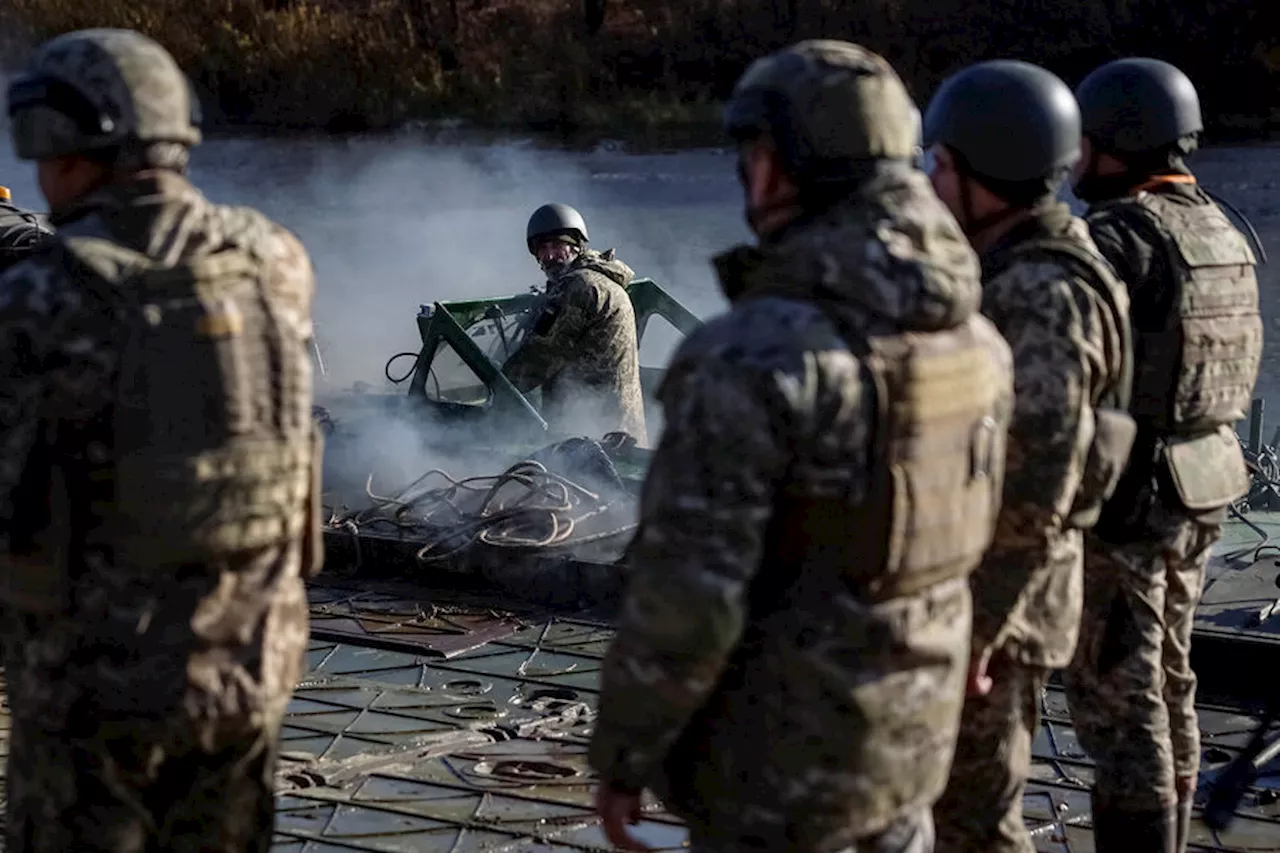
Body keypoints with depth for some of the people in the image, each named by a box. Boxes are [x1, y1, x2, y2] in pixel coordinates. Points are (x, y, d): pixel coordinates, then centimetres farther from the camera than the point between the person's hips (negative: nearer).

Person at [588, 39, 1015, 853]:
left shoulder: (751, 357, -26)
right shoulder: (971, 338, -1)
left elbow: (685, 596, -25)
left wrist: (622, 754, -11)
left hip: (780, 747, -7)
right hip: (908, 725, 7)